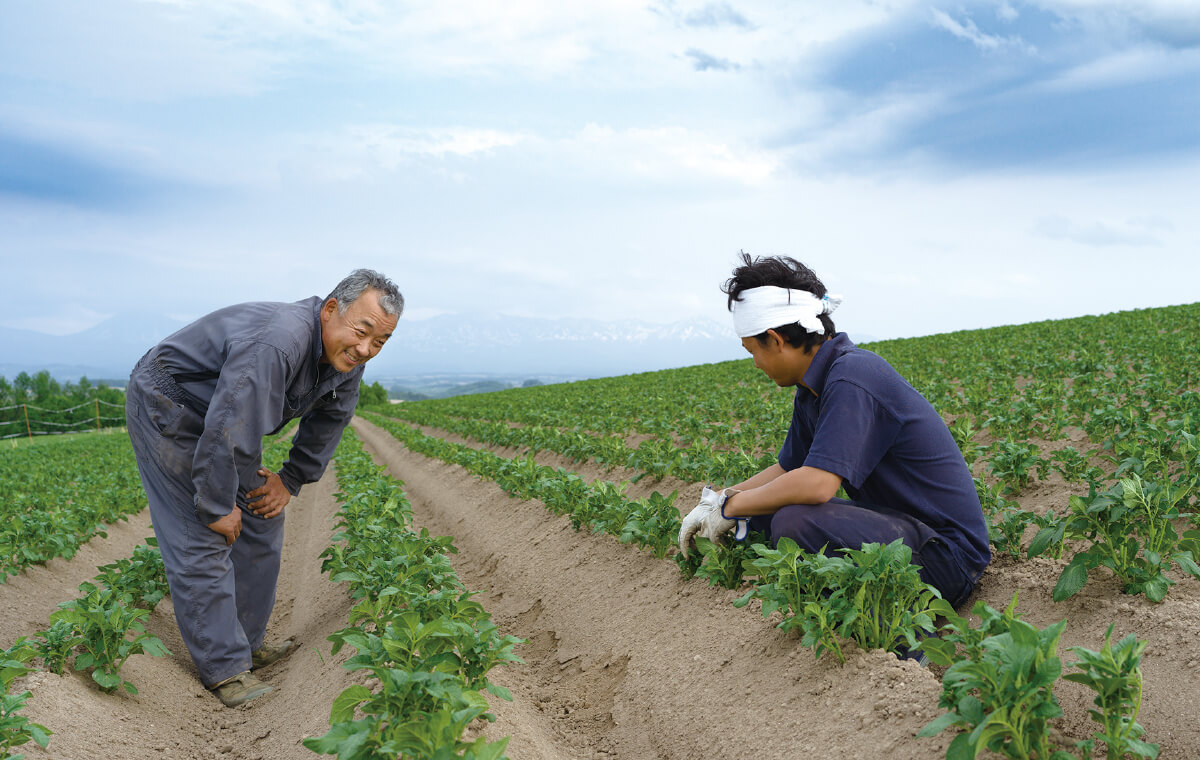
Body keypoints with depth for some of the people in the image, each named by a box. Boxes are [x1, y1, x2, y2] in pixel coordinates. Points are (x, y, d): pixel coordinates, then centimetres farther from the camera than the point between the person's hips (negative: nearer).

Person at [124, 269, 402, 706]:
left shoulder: (346, 359, -10)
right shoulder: (276, 345, -39)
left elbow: (330, 418, 7)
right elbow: (225, 432, -37)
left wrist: (290, 480, 3)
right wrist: (217, 507, -25)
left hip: (227, 418, 9)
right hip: (166, 408, -9)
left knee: (261, 522, 8)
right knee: (202, 541, -10)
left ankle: (246, 643, 22)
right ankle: (223, 668, 1)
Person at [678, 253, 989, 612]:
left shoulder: (853, 377, -23)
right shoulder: (815, 387, 8)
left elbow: (816, 484, -31)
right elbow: (787, 469, 19)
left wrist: (729, 506, -16)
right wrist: (714, 502, 12)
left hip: (948, 554, -9)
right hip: (901, 522, 10)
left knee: (794, 522, -30)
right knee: (760, 513, 6)